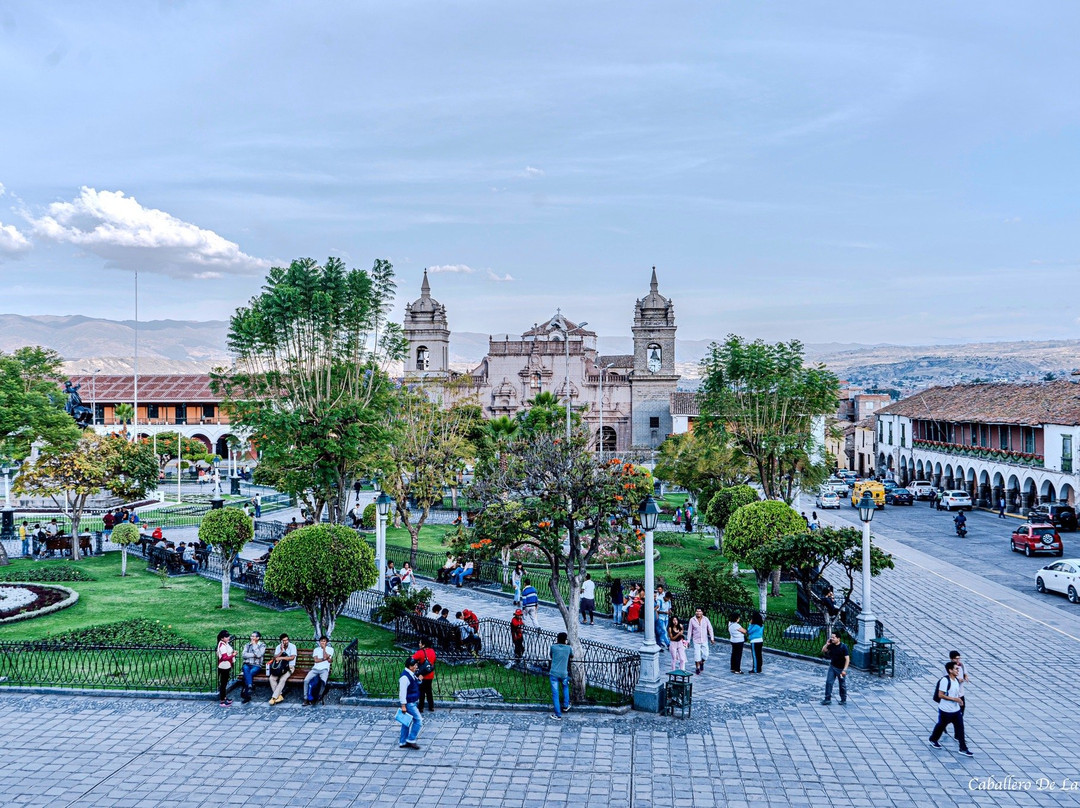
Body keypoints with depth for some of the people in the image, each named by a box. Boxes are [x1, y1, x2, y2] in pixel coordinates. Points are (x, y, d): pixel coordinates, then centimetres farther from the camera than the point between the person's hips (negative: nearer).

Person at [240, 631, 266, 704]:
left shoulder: (262, 645, 5)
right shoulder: (247, 645, 14)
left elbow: (259, 655, -12)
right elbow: (243, 655, -1)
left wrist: (254, 645, -5)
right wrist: (254, 655, -9)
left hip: (256, 666, -2)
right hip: (247, 664, 2)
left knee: (250, 673, -33)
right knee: (246, 668, -35)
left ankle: (244, 693, -30)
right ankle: (249, 687, -47)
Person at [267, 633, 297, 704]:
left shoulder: (292, 646, -7)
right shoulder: (278, 647, 6)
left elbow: (292, 657, -19)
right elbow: (275, 658, -4)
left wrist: (281, 658, -21)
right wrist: (281, 651, -17)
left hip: (289, 667, -4)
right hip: (280, 667, 4)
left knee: (282, 679, -31)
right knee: (271, 678, -23)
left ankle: (274, 697, -24)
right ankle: (279, 696, -17)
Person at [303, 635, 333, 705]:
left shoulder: (330, 649, 10)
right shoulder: (316, 649, 18)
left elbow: (325, 657, -6)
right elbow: (316, 660, 3)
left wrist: (324, 648, 1)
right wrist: (325, 659, -5)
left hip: (324, 669, -3)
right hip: (315, 669, 3)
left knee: (323, 681, -34)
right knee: (306, 680, -25)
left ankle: (317, 698, -17)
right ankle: (306, 698, -15)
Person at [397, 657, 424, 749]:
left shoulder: (411, 674, 8)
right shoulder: (405, 677, -22)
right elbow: (402, 691, -23)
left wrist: (419, 679, 9)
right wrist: (403, 705, -22)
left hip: (413, 702, 10)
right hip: (409, 703, -10)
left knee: (407, 723, 15)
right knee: (418, 720, -6)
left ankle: (402, 742, 23)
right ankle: (411, 740, 3)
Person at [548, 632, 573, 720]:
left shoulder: (553, 647, -5)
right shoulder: (568, 648, -2)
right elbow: (572, 656, 19)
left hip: (554, 674, -2)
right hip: (564, 674, 2)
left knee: (555, 694, 4)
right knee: (565, 688, 32)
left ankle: (558, 715, 5)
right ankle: (565, 706, 38)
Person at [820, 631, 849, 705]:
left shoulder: (843, 647, -19)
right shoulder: (831, 645, -3)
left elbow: (847, 659, -19)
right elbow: (823, 651, 5)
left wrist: (844, 670, -22)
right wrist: (827, 644, -10)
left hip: (841, 669, -5)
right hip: (832, 667, 5)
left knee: (842, 685, 10)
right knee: (828, 682, -1)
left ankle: (844, 700, 25)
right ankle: (828, 699, 4)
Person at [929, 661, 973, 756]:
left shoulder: (957, 680, 3)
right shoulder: (945, 680, -22)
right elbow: (940, 695, -23)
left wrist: (959, 699, 5)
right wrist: (954, 699, -23)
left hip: (956, 710, 7)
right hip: (945, 710, -7)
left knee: (960, 728, 2)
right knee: (941, 725, 12)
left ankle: (963, 749, 8)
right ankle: (933, 740, 36)